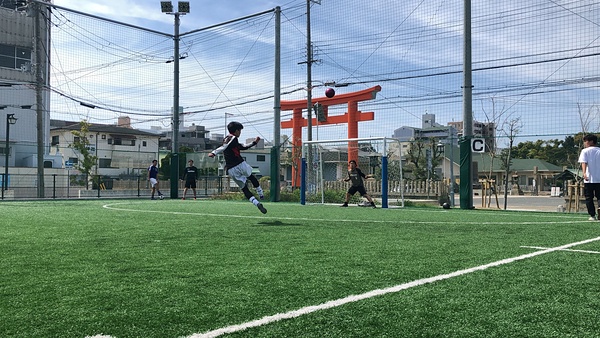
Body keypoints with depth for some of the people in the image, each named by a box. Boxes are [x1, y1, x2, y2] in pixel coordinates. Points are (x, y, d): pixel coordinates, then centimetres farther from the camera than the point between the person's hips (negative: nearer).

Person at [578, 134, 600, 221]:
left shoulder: (585, 151, 1)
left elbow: (584, 163, -14)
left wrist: (584, 173, -26)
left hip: (589, 179, -3)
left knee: (589, 198, 4)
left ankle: (592, 216, 2)